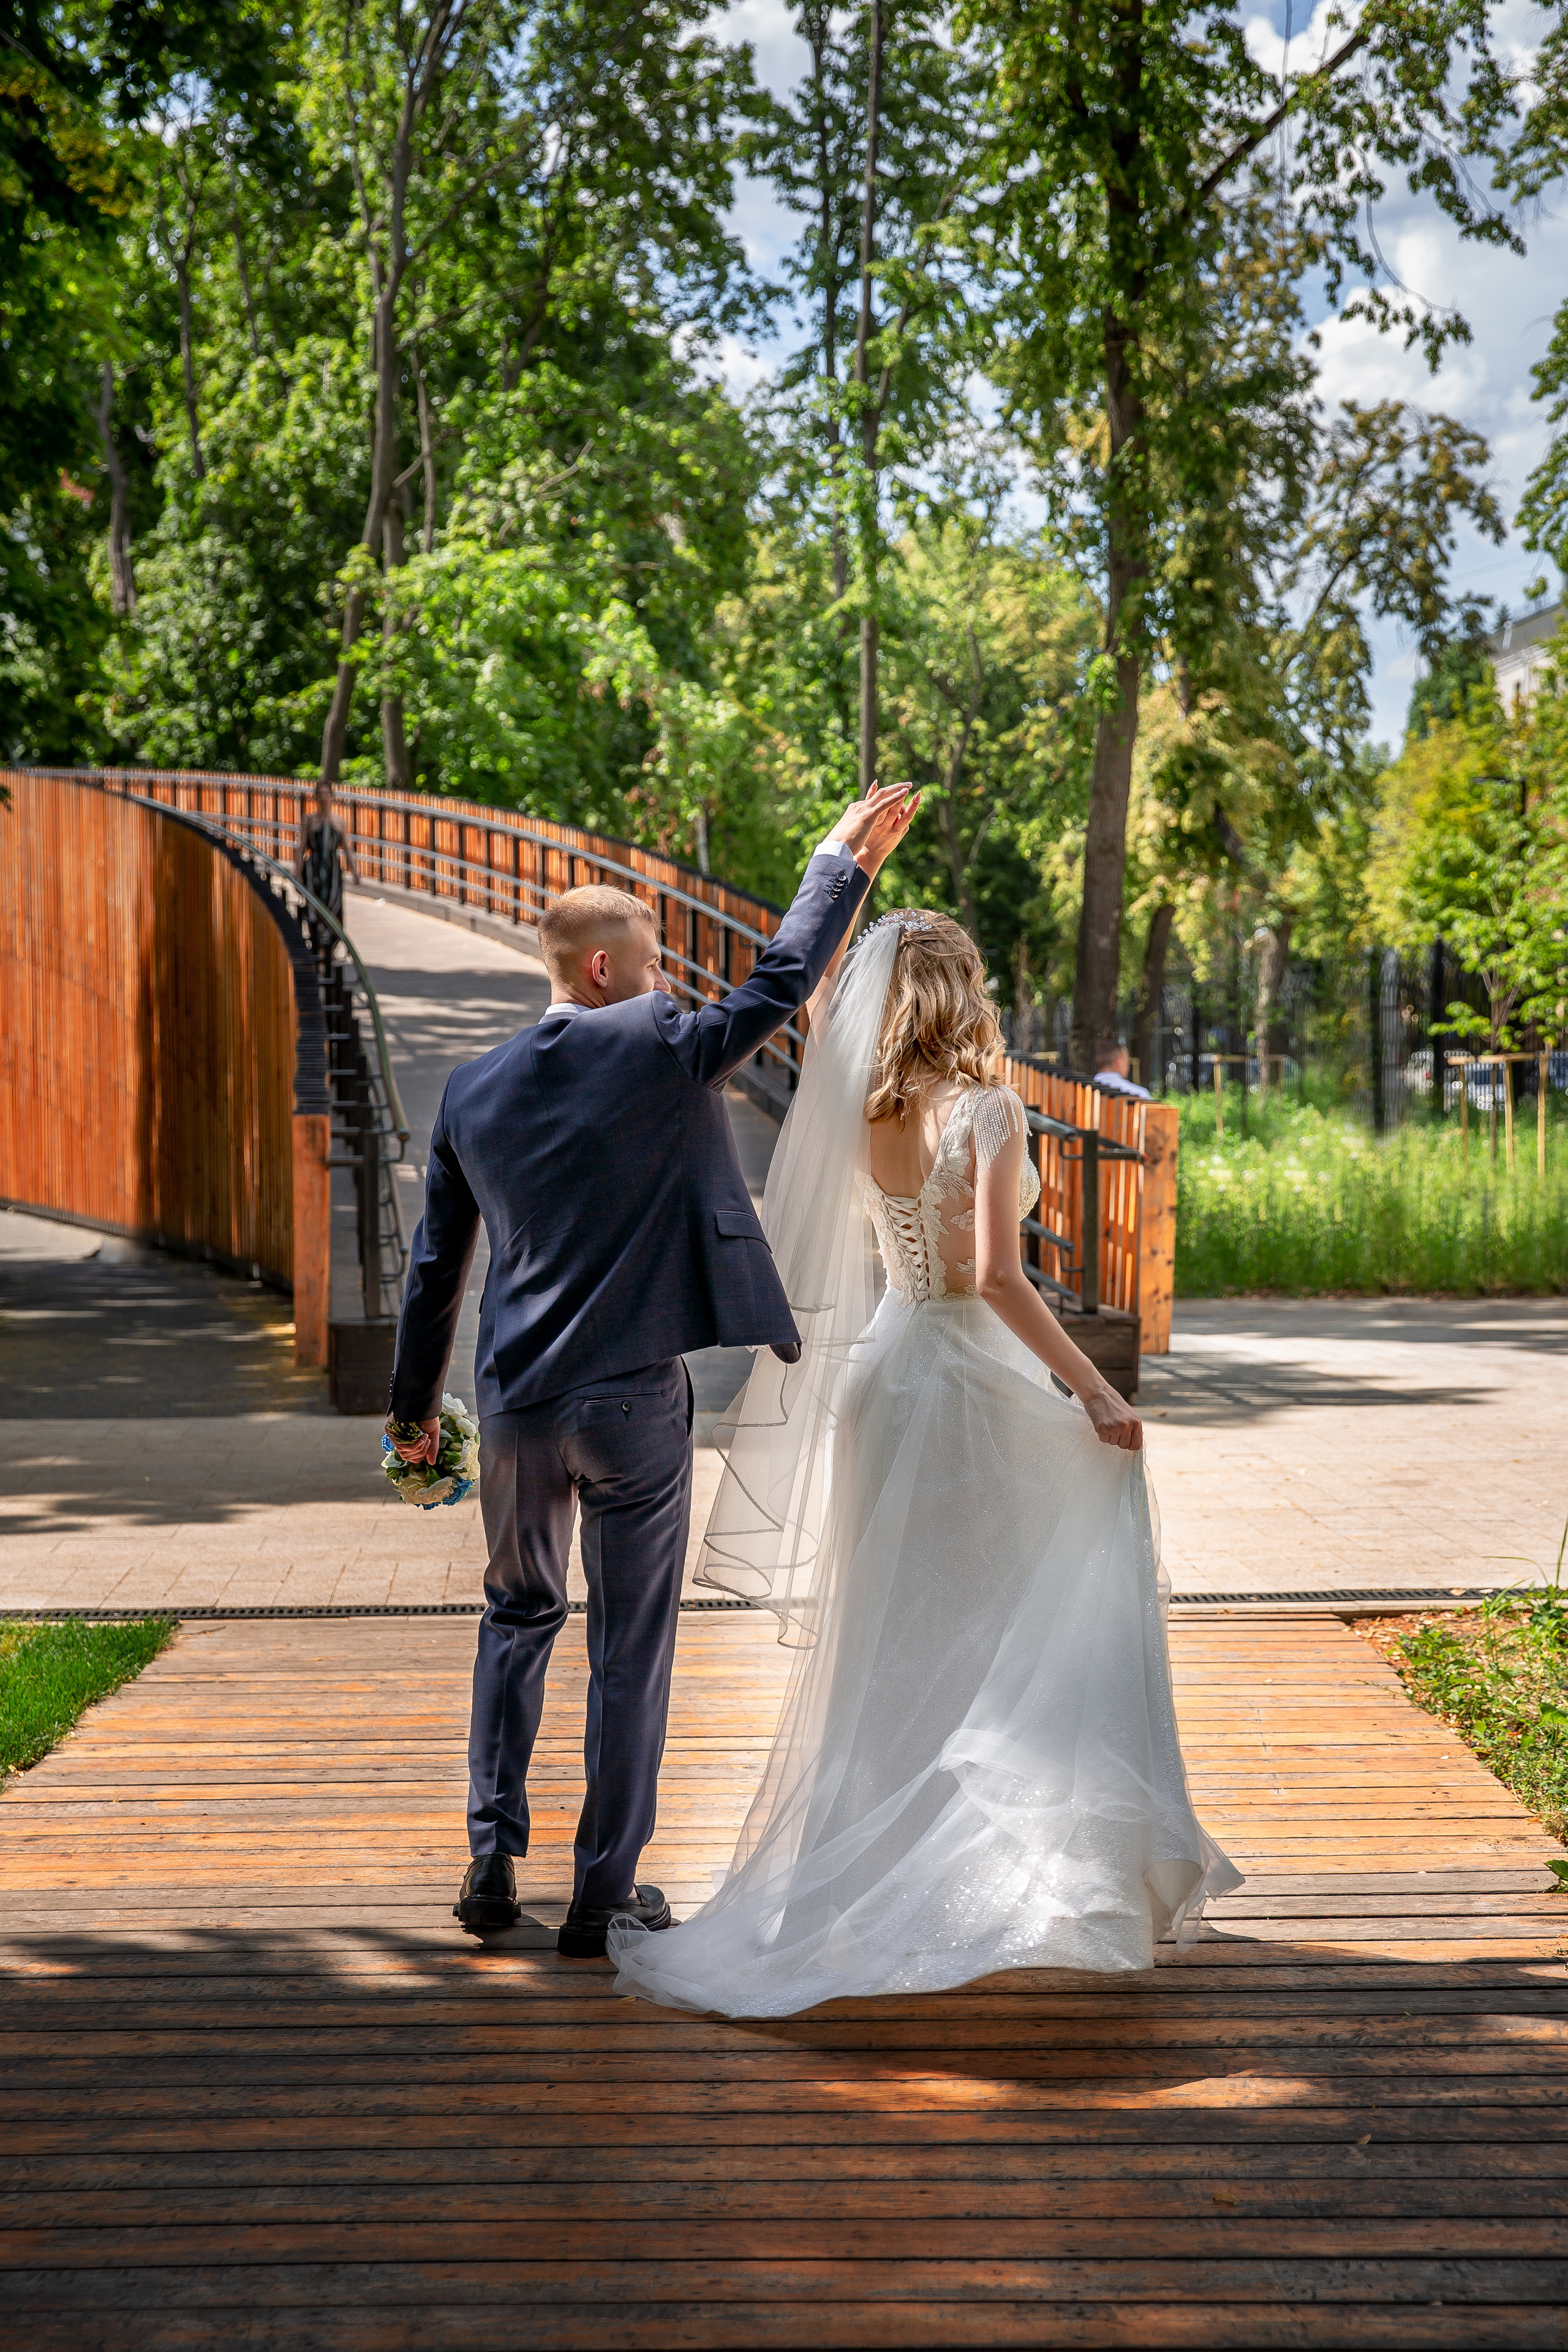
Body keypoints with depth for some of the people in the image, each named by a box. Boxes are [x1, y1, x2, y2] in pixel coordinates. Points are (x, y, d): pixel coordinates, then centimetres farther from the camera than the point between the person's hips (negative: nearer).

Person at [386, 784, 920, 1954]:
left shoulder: (473, 1090, 5)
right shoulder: (664, 1051, -10)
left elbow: (436, 1264, 11)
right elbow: (782, 982, 1)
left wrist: (415, 1404, 21)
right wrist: (843, 862, 14)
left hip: (518, 1404, 5)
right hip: (634, 1401, -4)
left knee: (517, 1617, 22)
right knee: (632, 1646, 7)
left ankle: (493, 1863, 22)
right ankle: (604, 1892, 13)